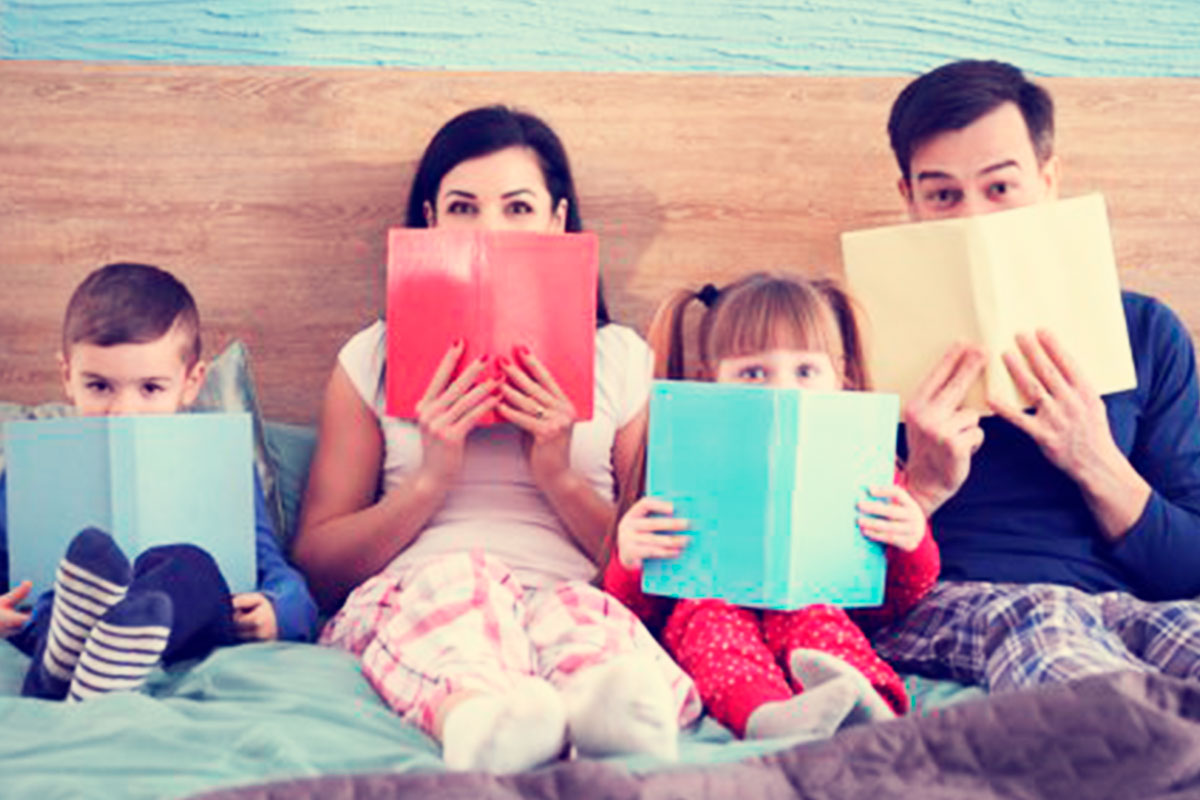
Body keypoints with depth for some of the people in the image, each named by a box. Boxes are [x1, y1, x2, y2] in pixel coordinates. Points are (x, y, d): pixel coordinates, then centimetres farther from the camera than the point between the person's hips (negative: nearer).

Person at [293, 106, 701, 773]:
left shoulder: (621, 359, 17)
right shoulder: (375, 360, 17)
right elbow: (317, 562, 11)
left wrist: (559, 478, -3)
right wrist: (431, 480, -5)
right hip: (410, 600, 0)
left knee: (583, 615, -35)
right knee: (459, 578, -35)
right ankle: (480, 717, -64)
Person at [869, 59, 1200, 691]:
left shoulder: (1143, 332, 16)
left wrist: (1095, 464, -5)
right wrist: (923, 485, -12)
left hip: (1121, 604, 2)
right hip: (940, 607, -1)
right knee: (1033, 614, -36)